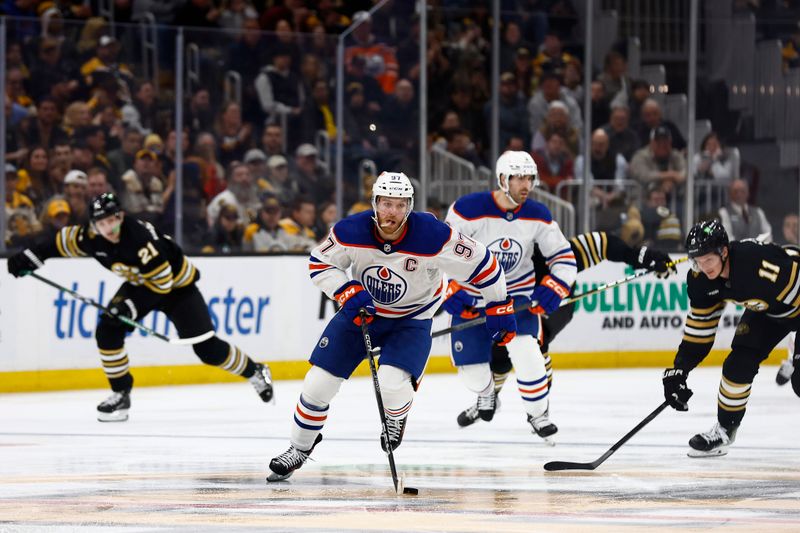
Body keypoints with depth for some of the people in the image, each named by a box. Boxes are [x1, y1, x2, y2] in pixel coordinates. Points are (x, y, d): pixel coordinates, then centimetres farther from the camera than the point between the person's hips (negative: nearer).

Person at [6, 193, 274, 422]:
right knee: (107, 330, -12)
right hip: (141, 283, 6)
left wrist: (131, 306, -36)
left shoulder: (139, 238, -38)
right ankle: (121, 394, 1)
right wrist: (28, 258, -3)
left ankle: (255, 372, 11)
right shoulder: (92, 237, -19)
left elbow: (163, 283, -34)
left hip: (177, 284, -6)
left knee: (207, 347, -12)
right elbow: (63, 242, 2)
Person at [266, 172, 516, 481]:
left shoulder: (433, 237, -29)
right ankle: (300, 447, 24)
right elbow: (320, 263, -6)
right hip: (360, 309, 2)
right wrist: (348, 293, -22)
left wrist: (499, 308, -10)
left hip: (411, 320, -2)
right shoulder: (350, 232, -22)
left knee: (392, 383, -26)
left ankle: (396, 417, 13)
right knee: (319, 382, -1)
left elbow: (481, 263, -18)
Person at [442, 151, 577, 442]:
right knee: (471, 370, 0)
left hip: (518, 293, 1)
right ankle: (486, 396, 38)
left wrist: (554, 286, -17)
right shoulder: (469, 209, -20)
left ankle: (538, 413, -3)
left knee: (525, 350, -24)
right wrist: (451, 290, -21)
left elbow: (563, 256, -1)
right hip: (471, 299, -1)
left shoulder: (538, 216, -10)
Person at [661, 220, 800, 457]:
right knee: (739, 364, -2)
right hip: (765, 310, 7)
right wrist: (678, 370, -8)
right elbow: (699, 325, -5)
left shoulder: (760, 262, -41)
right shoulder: (700, 279, -17)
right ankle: (724, 429, 17)